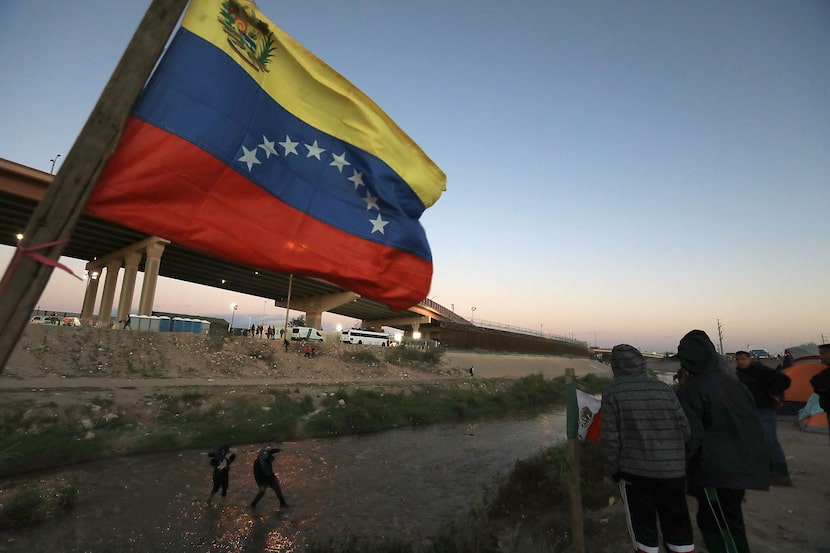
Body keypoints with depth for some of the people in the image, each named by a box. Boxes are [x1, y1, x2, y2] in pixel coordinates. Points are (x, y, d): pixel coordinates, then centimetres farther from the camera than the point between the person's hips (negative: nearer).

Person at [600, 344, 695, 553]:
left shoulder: (612, 393, -12)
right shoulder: (664, 389, -4)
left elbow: (610, 437, -11)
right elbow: (684, 429, 1)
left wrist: (614, 468, 4)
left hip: (634, 471, -2)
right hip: (672, 470, 3)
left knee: (643, 528, 13)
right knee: (678, 525, 17)